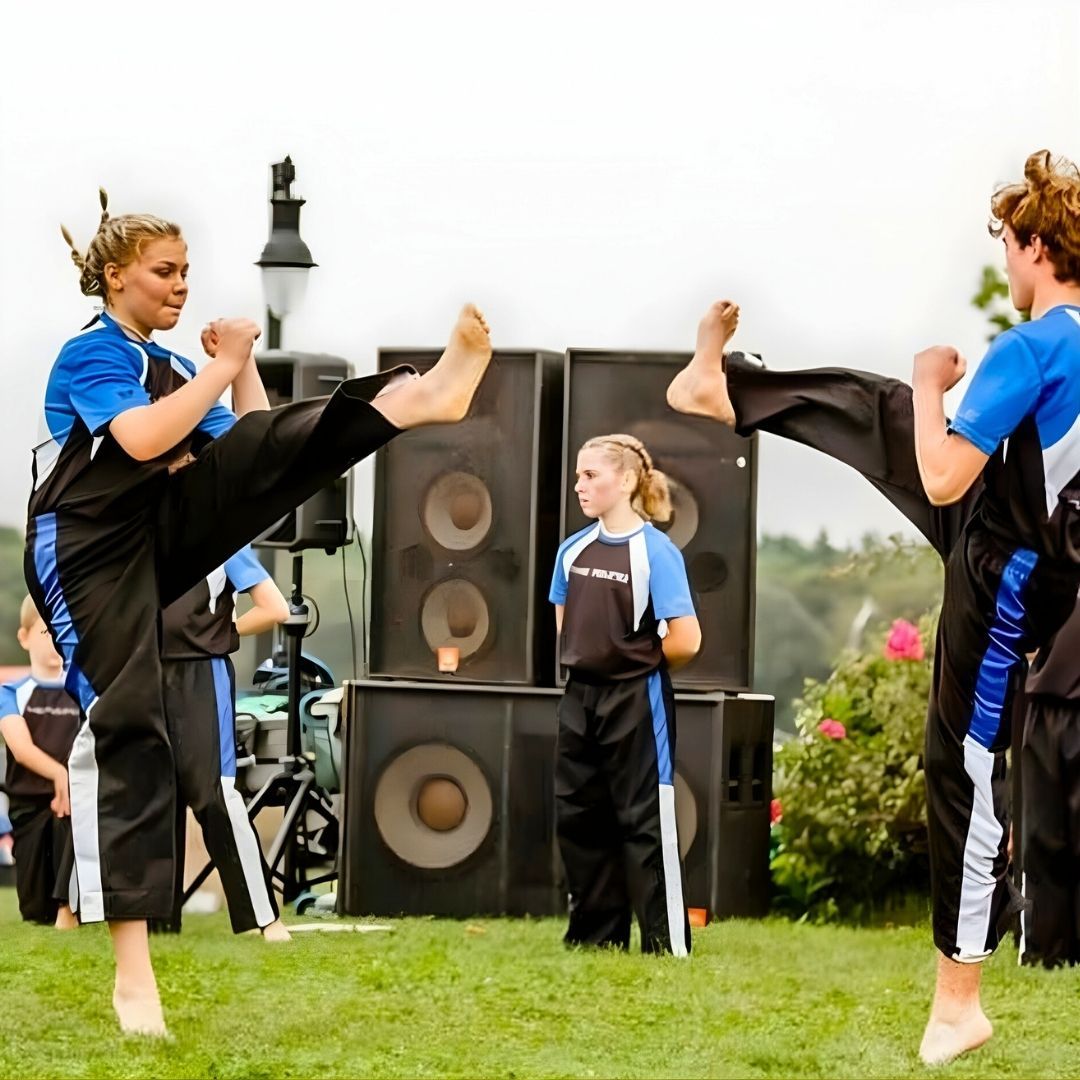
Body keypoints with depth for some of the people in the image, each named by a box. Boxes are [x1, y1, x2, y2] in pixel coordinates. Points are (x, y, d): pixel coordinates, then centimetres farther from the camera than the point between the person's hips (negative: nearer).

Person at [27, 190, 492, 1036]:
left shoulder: (172, 368, 21)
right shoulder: (89, 354, -3)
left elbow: (252, 455, 16)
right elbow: (143, 439, -23)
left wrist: (243, 367, 8)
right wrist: (223, 366, -12)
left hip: (163, 536, 7)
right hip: (91, 547, -7)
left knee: (277, 449, -15)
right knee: (126, 722, -15)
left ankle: (421, 398, -41)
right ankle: (132, 966, -19)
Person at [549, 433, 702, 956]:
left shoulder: (657, 552, -14)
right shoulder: (573, 550, 7)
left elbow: (685, 641, -18)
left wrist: (640, 661, -2)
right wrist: (589, 659, 8)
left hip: (637, 702, -7)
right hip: (582, 697, 7)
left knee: (646, 824, -4)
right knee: (579, 819, 11)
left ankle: (667, 944, 1)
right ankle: (594, 935, 21)